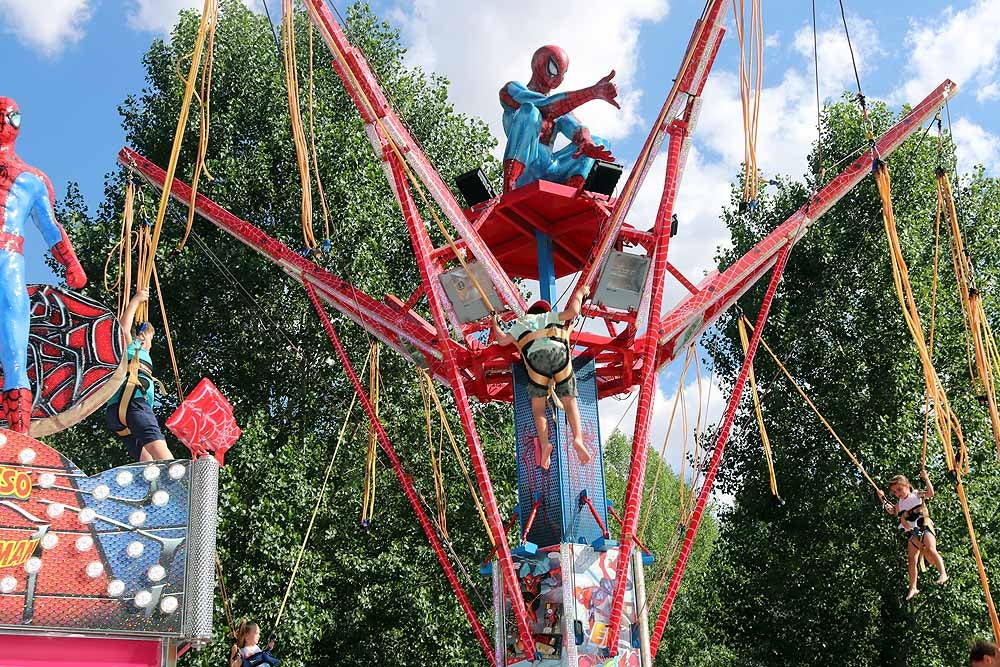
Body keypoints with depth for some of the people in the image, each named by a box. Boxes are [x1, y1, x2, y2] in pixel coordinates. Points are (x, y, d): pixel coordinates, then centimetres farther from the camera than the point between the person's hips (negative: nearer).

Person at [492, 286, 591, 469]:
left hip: (536, 357, 0)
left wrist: (495, 325, 43)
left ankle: (544, 443, -21)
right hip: (559, 352, 1)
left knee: (538, 407, 3)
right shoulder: (550, 316, 33)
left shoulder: (520, 323, 33)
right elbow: (573, 311, 20)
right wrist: (579, 293, 37)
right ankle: (578, 439, -23)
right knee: (570, 402, 1)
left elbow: (503, 339, 24)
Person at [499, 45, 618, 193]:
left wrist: (586, 143, -20)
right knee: (529, 110, -23)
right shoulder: (512, 89, 11)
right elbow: (546, 107, -10)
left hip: (550, 172, 6)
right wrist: (594, 92, -20)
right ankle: (508, 191, -40)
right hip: (525, 171, -6)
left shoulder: (562, 108, 30)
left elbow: (576, 128, 6)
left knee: (598, 142, 6)